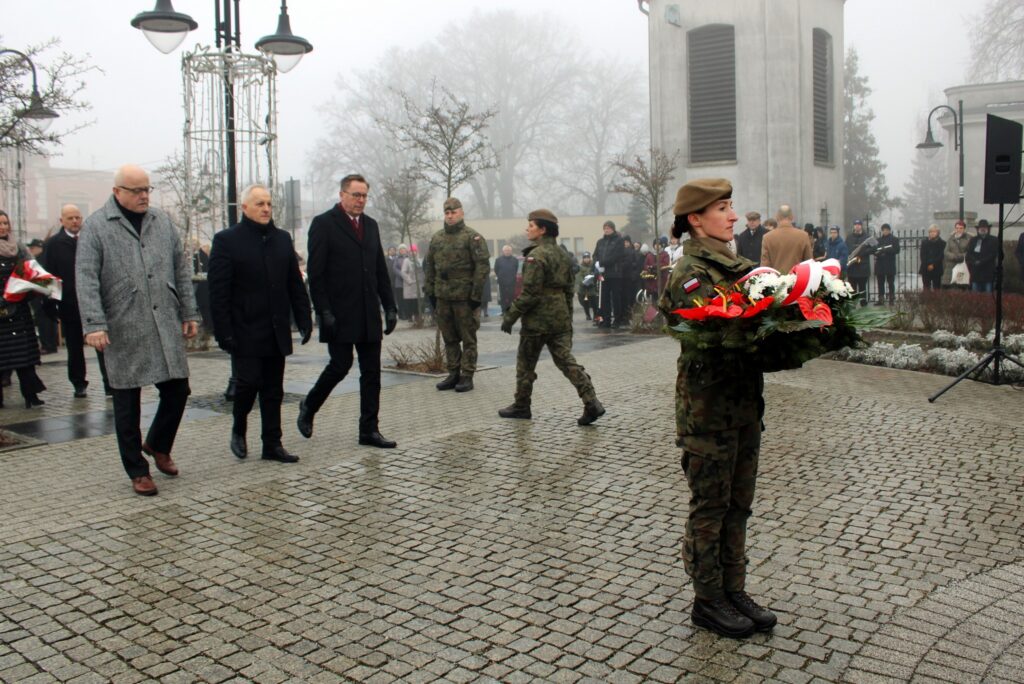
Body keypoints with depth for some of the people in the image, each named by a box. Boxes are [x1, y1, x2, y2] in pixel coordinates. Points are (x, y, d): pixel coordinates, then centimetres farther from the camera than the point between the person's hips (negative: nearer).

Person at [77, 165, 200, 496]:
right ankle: (137, 471, 18)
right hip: (123, 331, -4)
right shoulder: (96, 226, -3)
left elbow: (181, 270, 14)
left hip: (166, 327, 4)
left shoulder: (162, 221, 11)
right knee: (127, 404, 5)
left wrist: (189, 313, 11)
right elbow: (86, 279, -9)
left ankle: (158, 444, 32)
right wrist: (94, 324, -18)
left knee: (177, 389, 6)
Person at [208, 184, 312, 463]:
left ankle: (272, 444, 16)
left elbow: (296, 285, 14)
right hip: (245, 332, -5)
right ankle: (238, 430, 21)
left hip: (276, 332, 5)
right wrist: (224, 332, -13)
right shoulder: (227, 240, -4)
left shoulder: (282, 239, 12)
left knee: (273, 391, 8)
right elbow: (218, 291, -8)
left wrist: (304, 320, 6)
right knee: (249, 381, -6)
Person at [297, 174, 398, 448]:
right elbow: (315, 273, -9)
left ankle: (369, 430, 12)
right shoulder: (323, 224, -4)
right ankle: (308, 407, 23)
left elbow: (381, 270, 16)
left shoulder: (370, 225, 14)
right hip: (339, 314, -6)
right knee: (341, 365, -4)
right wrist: (323, 312, -15)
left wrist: (390, 307, 9)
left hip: (369, 316, 6)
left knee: (371, 373, 5)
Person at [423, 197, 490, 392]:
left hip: (465, 297, -6)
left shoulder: (472, 237, -6)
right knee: (449, 338, 12)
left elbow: (483, 266, -11)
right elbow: (429, 266, 17)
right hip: (442, 296, 6)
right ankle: (453, 374, 21)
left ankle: (467, 377, 8)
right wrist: (430, 290, 10)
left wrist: (476, 294, -14)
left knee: (468, 339, 2)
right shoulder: (437, 238, 12)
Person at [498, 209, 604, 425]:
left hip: (537, 320, -8)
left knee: (525, 364, 8)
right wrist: (568, 317, 22)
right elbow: (568, 290, 17)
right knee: (566, 361, 4)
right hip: (561, 319, 8)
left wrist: (510, 316, -12)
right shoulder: (562, 255, 13)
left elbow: (529, 293, -19)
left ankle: (521, 407, 20)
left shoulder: (536, 256, -14)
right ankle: (592, 403, -7)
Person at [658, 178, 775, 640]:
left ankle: (734, 590, 28)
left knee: (738, 502, 15)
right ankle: (707, 600, 17)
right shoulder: (689, 272, -13)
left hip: (744, 400, 8)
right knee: (710, 505, 4)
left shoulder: (733, 264, 14)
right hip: (709, 405, -8)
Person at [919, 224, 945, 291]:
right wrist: (928, 265, -9)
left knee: (936, 288, -1)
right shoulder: (924, 242, 9)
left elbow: (941, 256, -5)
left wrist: (933, 264, -14)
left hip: (937, 269, -2)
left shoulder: (942, 243, 2)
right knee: (926, 287, 0)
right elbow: (922, 255, 3)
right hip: (925, 269, 2)